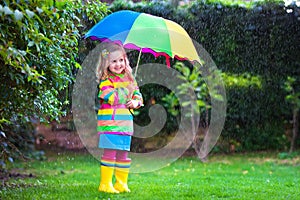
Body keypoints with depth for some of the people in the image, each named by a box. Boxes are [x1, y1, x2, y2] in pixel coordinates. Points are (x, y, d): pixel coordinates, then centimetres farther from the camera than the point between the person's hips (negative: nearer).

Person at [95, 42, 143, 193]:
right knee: (110, 152, -8)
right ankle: (105, 184, -1)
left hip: (125, 121, 6)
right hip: (109, 122, -6)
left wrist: (135, 102, -6)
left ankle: (121, 183, 20)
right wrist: (127, 90, -14)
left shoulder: (128, 78, 14)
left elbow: (138, 94, 15)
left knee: (123, 154, 10)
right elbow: (114, 98, -17)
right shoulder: (106, 81, -6)